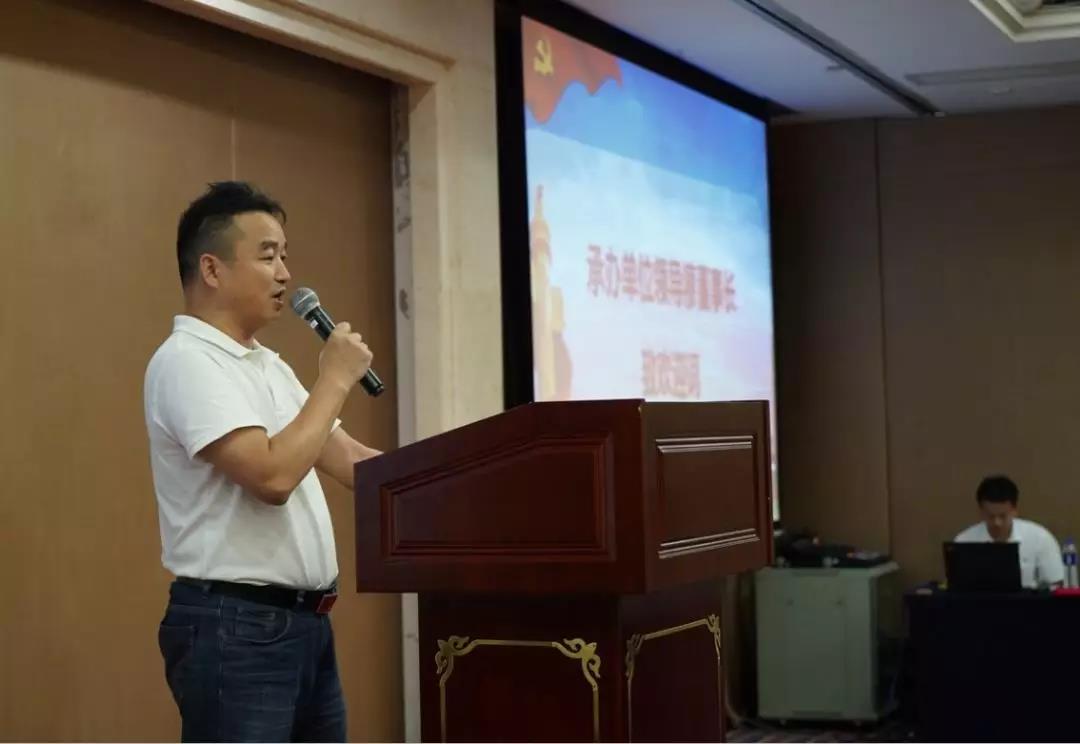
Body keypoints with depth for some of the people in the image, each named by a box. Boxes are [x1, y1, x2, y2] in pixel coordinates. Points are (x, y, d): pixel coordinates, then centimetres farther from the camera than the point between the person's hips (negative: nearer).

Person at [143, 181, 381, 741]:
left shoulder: (269, 366, 17)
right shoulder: (186, 361, -13)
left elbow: (351, 460, 16)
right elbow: (272, 476, -24)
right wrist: (334, 380, -13)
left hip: (306, 621, 10)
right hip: (235, 628, -9)